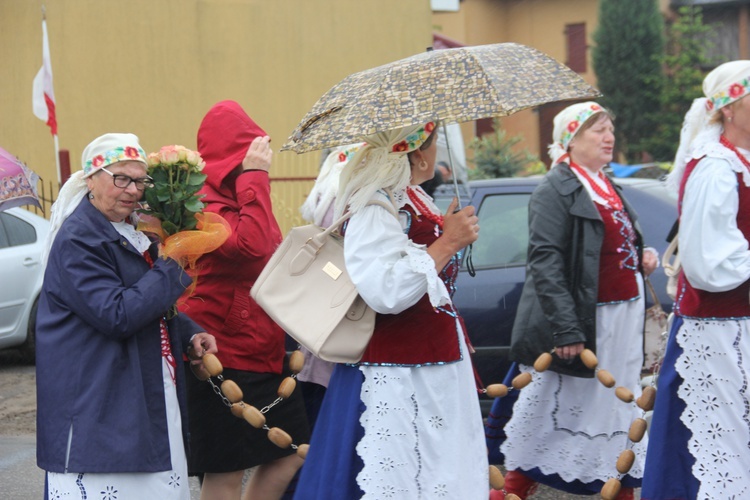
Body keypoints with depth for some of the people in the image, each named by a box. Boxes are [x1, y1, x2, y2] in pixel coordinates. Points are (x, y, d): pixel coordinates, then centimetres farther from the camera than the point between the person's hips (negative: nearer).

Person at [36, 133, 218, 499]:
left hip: (151, 397, 9)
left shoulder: (132, 232, 14)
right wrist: (173, 269, -18)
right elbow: (116, 315, -23)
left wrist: (190, 334, 7)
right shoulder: (77, 239, -15)